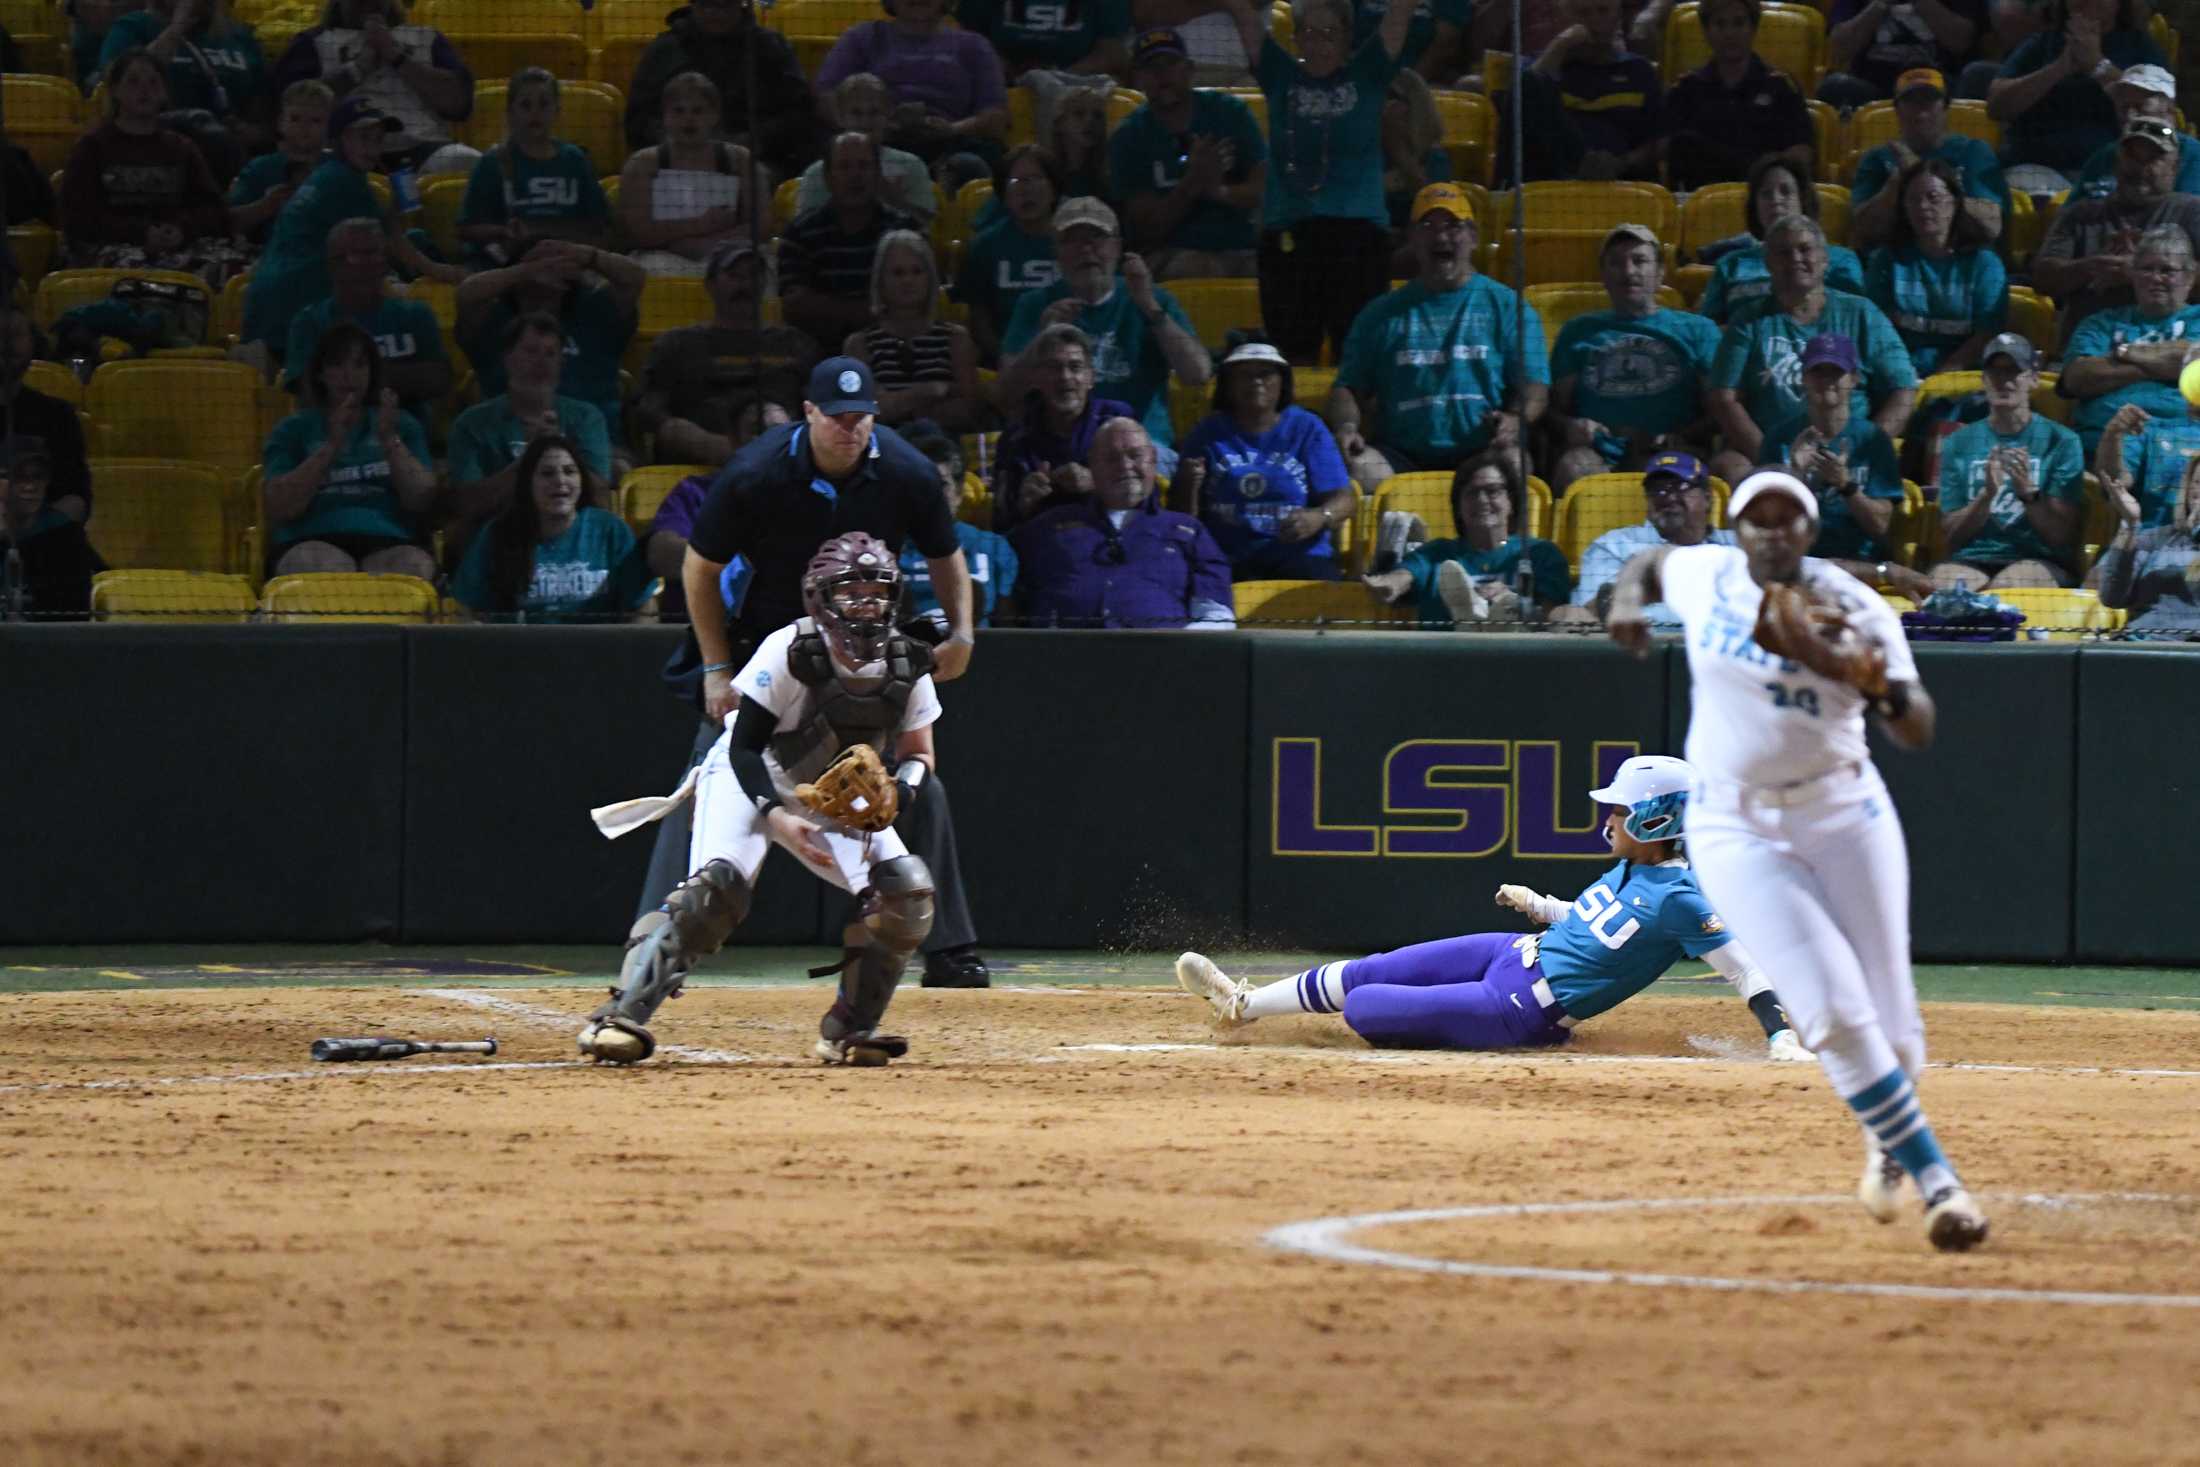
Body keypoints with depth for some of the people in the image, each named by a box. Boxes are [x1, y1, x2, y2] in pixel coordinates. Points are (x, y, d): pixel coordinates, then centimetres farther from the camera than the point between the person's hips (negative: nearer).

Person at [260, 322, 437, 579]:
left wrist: (389, 440, -4)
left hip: (387, 543, 1)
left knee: (413, 565, -35)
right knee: (324, 567, -38)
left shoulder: (402, 425, 22)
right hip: (315, 541, -1)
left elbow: (420, 501, 8)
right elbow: (280, 508, 3)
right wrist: (331, 446, -4)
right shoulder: (295, 430, 18)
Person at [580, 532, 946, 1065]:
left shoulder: (904, 665, -12)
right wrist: (777, 818, -37)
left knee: (906, 891, -13)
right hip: (752, 780, -5)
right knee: (717, 884, -30)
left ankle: (848, 1034, 1)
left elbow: (920, 754, 0)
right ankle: (621, 1018, -35)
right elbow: (744, 747, -23)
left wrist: (902, 789, -24)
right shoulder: (789, 652, -26)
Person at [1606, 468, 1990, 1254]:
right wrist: (1627, 600, -2)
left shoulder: (1853, 610, -11)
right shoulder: (1705, 576, -4)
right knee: (1835, 1012, -15)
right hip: (1735, 828, 0)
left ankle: (1887, 1135, 38)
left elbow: (1918, 732, -19)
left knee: (1889, 1024, 3)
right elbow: (1653, 562, 20)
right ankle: (1934, 1179, -7)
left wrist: (1884, 688, -41)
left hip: (1845, 815, 0)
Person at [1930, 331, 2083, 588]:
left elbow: (2063, 537, 1)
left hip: (2038, 561, -1)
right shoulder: (1959, 443, 14)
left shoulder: (2061, 441, 7)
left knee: (2005, 587, -36)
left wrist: (2028, 492, -15)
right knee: (1943, 581, -34)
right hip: (1970, 561, 1)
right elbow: (1951, 538, 8)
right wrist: (1987, 494, -9)